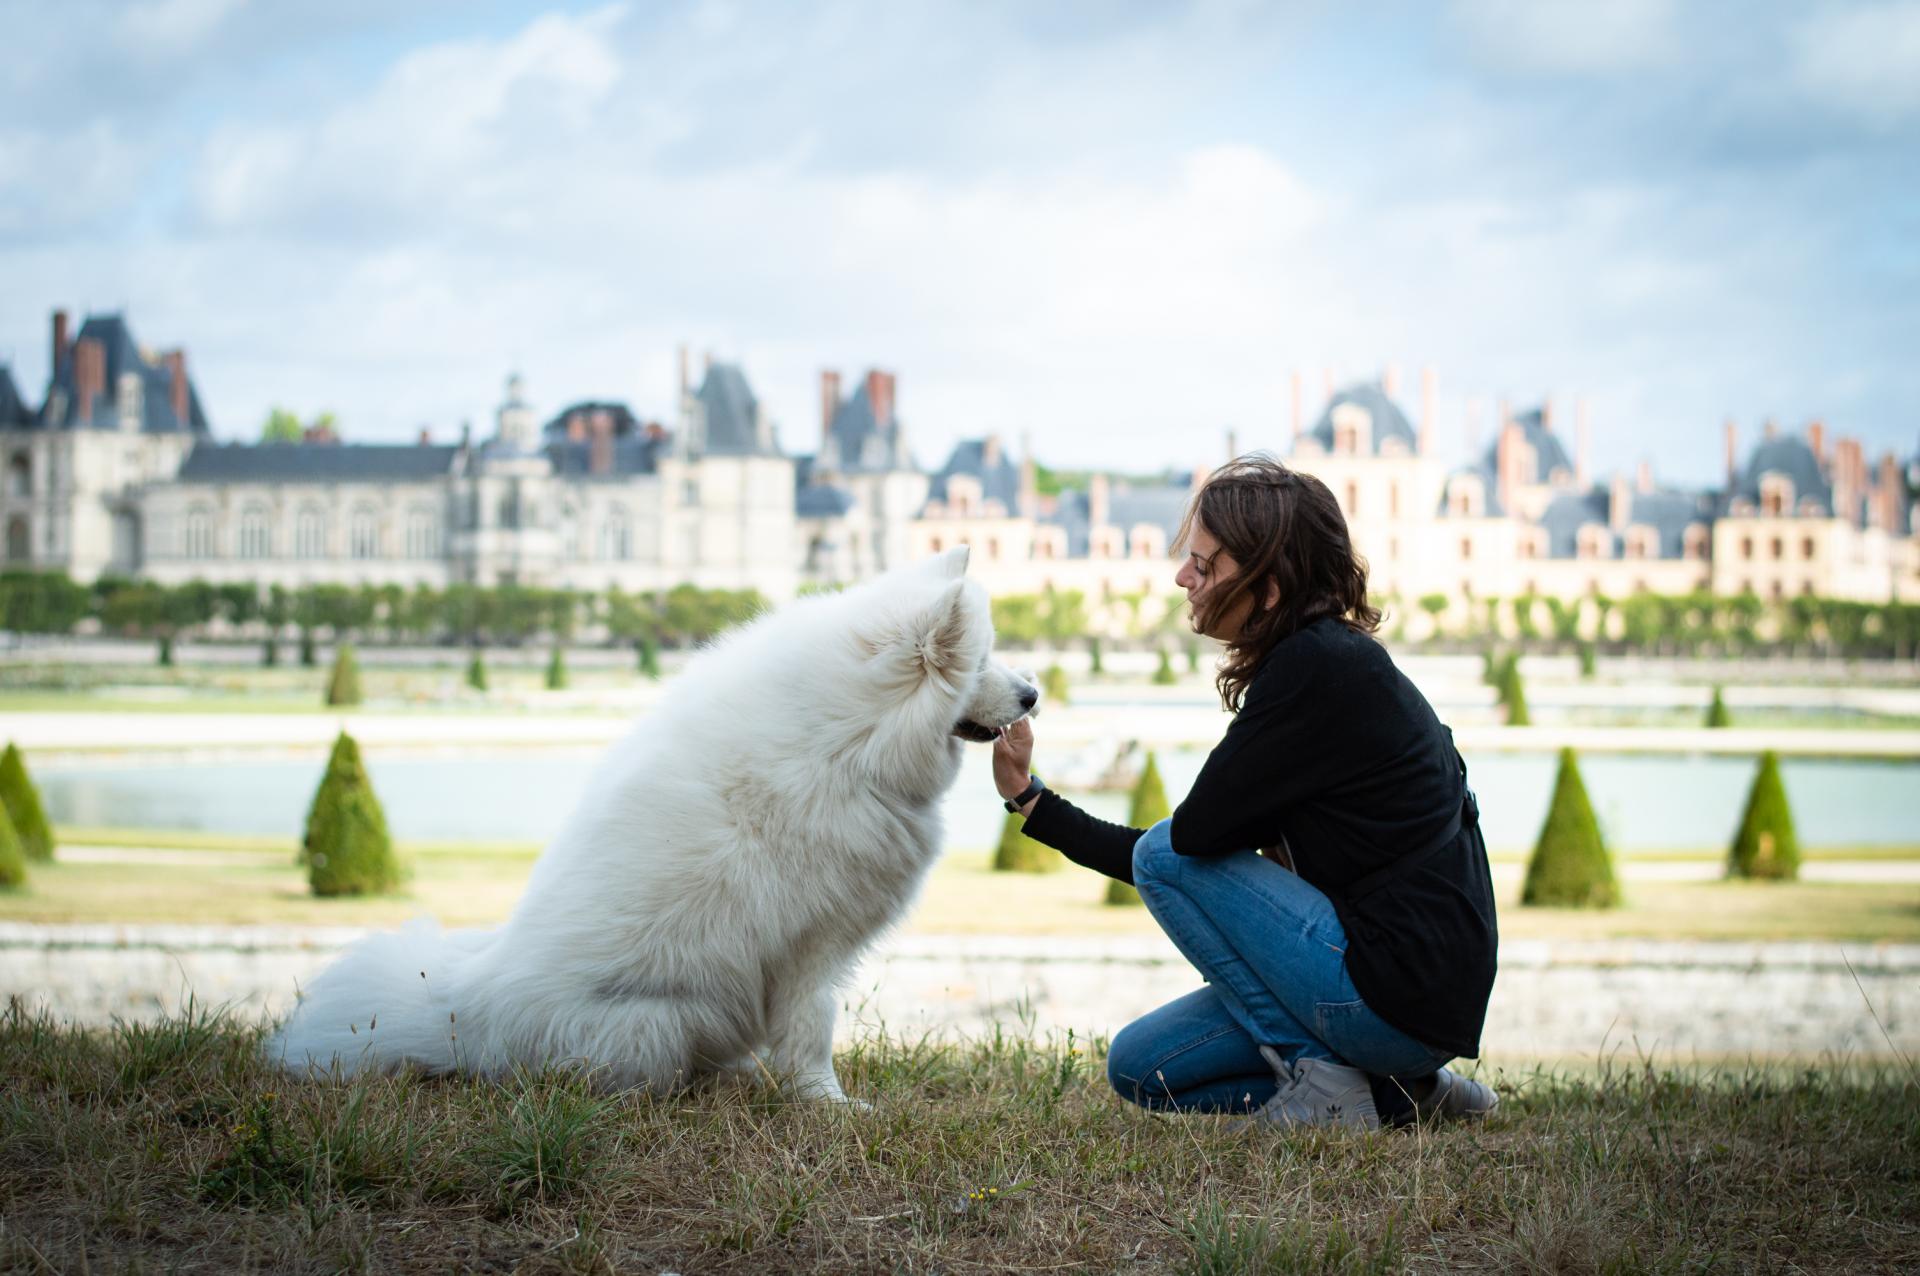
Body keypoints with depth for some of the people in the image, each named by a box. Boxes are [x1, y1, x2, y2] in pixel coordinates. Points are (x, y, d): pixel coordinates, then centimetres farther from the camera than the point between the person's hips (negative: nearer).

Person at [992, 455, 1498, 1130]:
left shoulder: (1316, 667, -17)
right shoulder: (1329, 659, 13)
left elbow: (1193, 833, -17)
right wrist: (1029, 798, 15)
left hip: (1398, 992, -10)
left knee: (1166, 855, -6)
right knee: (1140, 1066, 12)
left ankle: (1322, 1080, -4)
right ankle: (1401, 1090, 12)